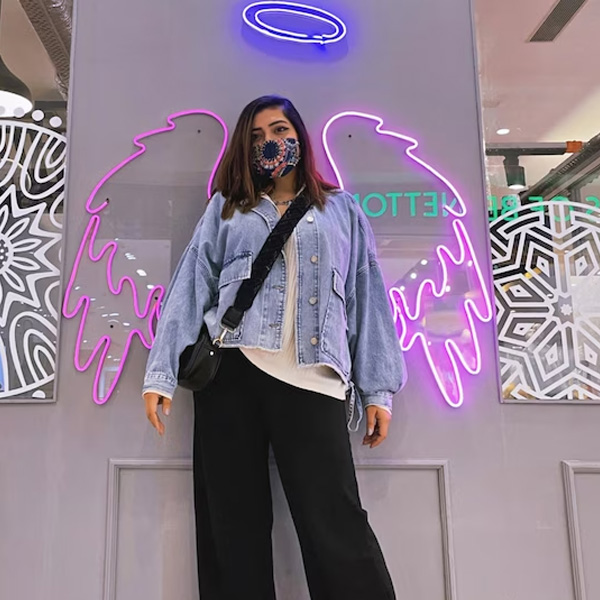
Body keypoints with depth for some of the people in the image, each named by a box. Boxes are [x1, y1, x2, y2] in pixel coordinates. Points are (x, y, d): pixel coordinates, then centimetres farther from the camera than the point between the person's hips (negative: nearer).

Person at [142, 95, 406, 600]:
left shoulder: (343, 210, 19)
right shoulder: (225, 208, 18)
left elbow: (369, 300, 13)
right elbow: (190, 288, 10)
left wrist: (379, 390, 5)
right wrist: (161, 374, 1)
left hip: (313, 380, -1)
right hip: (231, 370, 2)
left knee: (337, 528, -8)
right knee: (233, 527, 6)